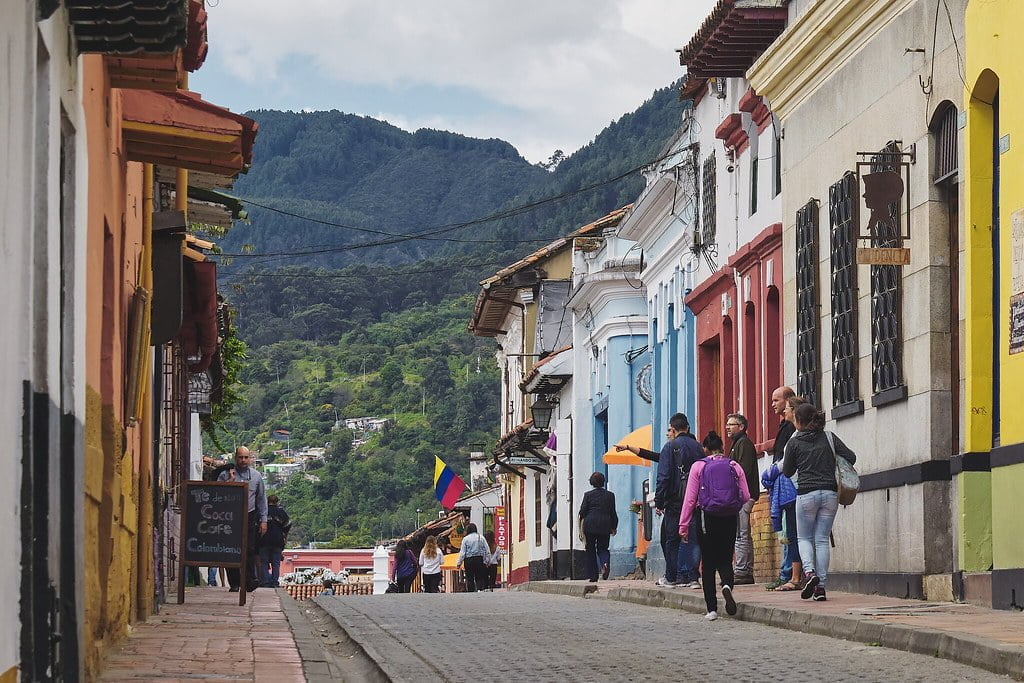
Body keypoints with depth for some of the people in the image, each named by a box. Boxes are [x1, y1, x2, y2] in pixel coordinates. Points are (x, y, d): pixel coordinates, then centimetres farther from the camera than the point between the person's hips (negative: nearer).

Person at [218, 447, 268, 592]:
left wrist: (263, 520, 9)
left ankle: (250, 580, -14)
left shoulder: (256, 476, 11)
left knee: (250, 550, -10)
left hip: (250, 517, 1)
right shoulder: (225, 475, 4)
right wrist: (230, 481, -13)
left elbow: (262, 499, 14)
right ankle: (234, 583, 0)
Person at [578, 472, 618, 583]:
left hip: (590, 525, -1)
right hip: (605, 526, 1)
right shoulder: (610, 495, 5)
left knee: (590, 550, 7)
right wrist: (614, 527, 15)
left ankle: (592, 576, 5)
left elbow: (582, 512, 0)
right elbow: (613, 513, 7)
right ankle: (605, 563, -22)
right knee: (603, 548, 11)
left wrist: (581, 527, 14)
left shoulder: (588, 495, 0)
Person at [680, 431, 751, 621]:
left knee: (708, 563, 6)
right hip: (730, 519, 2)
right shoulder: (735, 466, 3)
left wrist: (684, 525, 2)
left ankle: (712, 609, 3)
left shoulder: (698, 466, -2)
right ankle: (727, 585, -22)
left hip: (707, 518, -2)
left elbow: (690, 498, -3)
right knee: (725, 560, 12)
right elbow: (746, 496, 3)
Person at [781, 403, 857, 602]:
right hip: (830, 493, 3)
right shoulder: (829, 438, 6)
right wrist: (836, 470, 18)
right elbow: (850, 457, 1)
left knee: (804, 538, 11)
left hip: (806, 494, -3)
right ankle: (820, 586, 3)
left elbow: (787, 472, 6)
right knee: (822, 539, 8)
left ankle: (809, 572, -16)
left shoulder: (794, 442, 0)